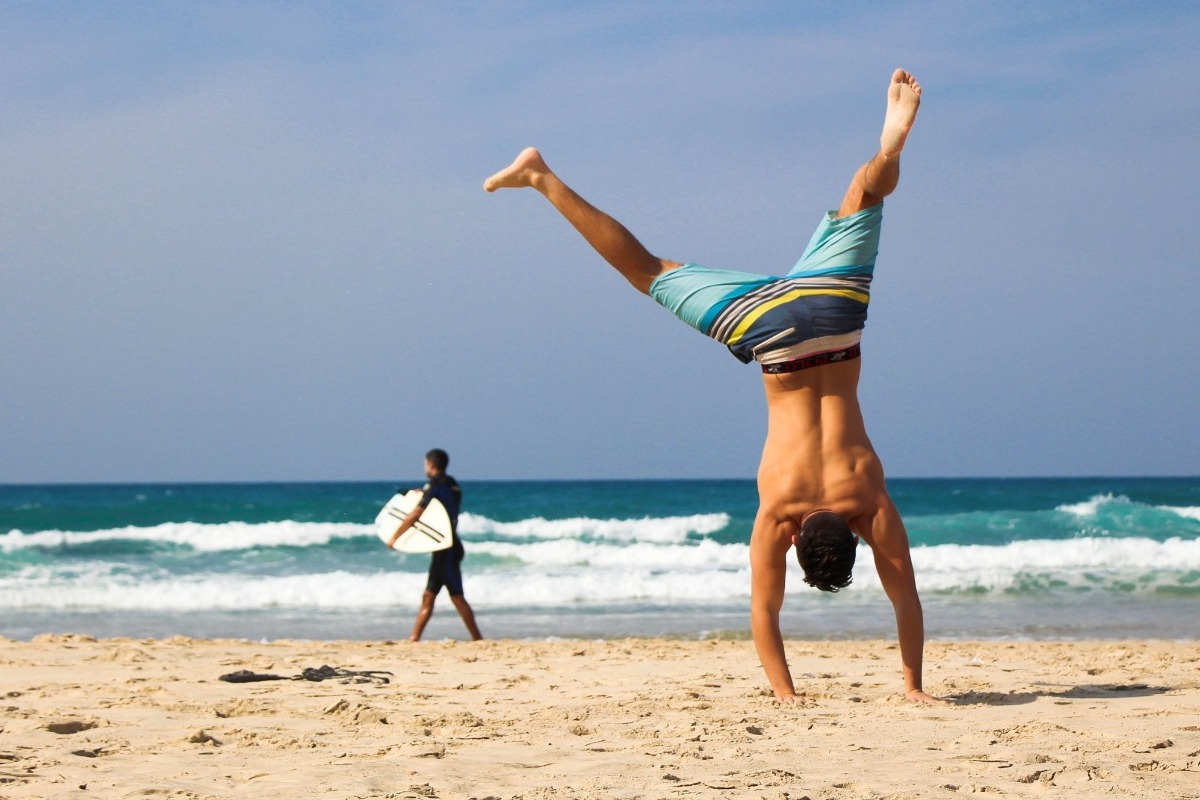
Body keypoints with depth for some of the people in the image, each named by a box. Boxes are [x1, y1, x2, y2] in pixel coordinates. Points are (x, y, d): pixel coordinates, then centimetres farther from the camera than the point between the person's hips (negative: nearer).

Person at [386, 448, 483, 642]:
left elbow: (414, 516, -16)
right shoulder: (452, 485, 12)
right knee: (428, 596, 8)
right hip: (445, 548, 9)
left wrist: (394, 537, -8)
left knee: (457, 597, -6)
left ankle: (478, 639, -5)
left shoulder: (435, 487, -14)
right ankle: (413, 639, 9)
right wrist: (424, 497, 27)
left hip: (446, 549, -9)